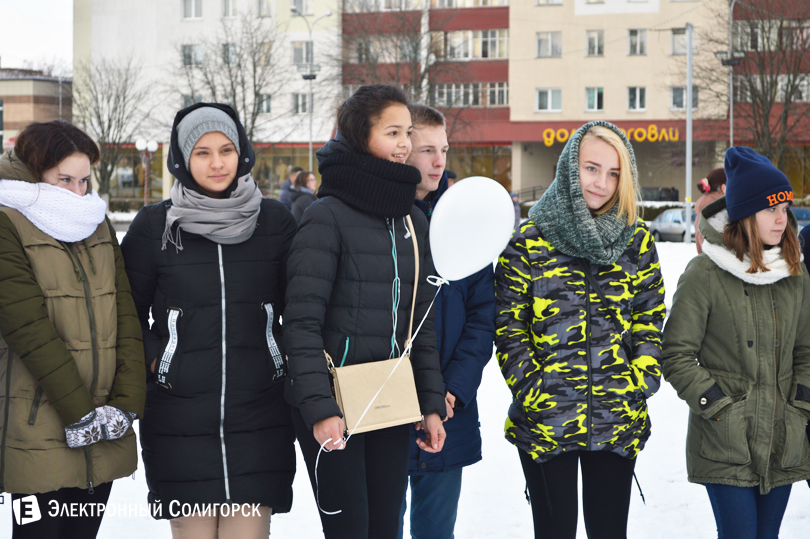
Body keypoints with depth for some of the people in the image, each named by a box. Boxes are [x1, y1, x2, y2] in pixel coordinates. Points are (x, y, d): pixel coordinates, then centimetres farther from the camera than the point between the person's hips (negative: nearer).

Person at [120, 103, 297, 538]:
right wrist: (154, 361, -3)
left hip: (259, 416, 1)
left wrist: (285, 356, 2)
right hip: (179, 417, -1)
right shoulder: (154, 226, 2)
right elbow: (127, 314, 10)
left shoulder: (274, 221, 6)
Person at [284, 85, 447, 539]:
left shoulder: (413, 220, 11)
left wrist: (432, 404, 9)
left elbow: (422, 321, 14)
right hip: (333, 405, -6)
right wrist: (318, 407, -20)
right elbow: (303, 322, -13)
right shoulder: (329, 215, -9)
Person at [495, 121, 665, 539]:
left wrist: (640, 384, -4)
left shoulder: (637, 242, 7)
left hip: (617, 425, 2)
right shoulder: (529, 241, -1)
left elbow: (649, 321, 8)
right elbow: (509, 324, -3)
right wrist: (532, 392, -10)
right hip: (545, 423, -2)